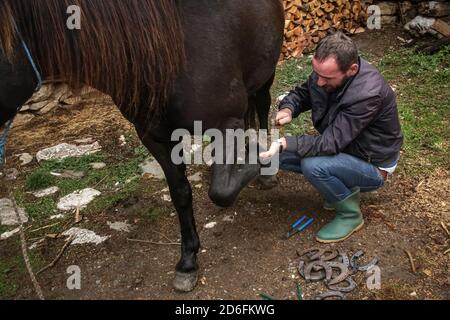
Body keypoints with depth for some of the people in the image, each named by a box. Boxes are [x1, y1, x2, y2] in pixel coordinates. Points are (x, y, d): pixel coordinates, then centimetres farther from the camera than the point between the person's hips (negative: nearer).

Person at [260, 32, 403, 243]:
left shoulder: (368, 94, -35)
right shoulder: (325, 71, -14)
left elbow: (331, 143, -33)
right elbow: (301, 93, 4)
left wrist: (284, 143, -41)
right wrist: (287, 109, -19)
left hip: (372, 166, -7)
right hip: (339, 145, 8)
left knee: (313, 166, -33)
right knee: (281, 155, -4)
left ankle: (350, 215, -4)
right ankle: (343, 188, 11)